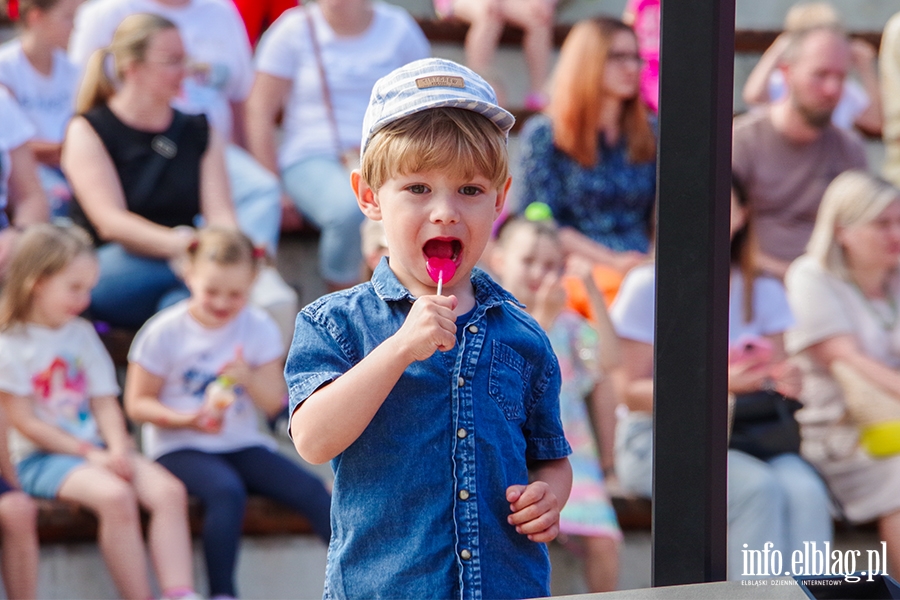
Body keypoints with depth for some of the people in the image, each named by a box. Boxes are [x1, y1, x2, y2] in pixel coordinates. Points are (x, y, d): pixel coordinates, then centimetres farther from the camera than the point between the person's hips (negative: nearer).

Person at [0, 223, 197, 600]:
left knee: (169, 491, -20)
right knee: (115, 496, -33)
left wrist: (118, 449, -10)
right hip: (40, 457, -6)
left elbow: (105, 403, 11)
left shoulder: (83, 335, 14)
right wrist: (90, 454, -15)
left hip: (95, 447, 6)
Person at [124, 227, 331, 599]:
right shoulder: (164, 333, -6)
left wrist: (250, 378, -19)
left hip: (241, 444, 4)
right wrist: (186, 420, -22)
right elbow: (138, 404, -5)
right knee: (226, 490, -36)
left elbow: (274, 403, 4)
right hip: (178, 448, -4)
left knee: (309, 490, -17)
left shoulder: (258, 328, 3)